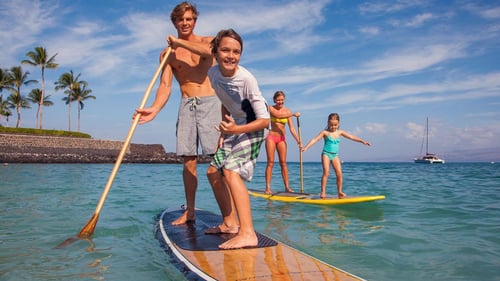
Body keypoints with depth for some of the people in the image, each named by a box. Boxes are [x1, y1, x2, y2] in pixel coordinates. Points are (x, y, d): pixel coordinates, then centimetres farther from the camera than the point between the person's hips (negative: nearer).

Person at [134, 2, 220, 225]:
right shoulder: (168, 53, 12)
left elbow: (207, 51, -18)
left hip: (210, 102, -3)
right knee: (189, 160, 2)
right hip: (186, 105, 3)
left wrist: (179, 42, -7)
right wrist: (154, 110, -19)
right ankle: (189, 211, 12)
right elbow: (165, 86, -1)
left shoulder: (207, 41, 9)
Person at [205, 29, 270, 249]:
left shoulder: (247, 79, -27)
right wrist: (225, 130, 7)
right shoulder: (213, 73, -6)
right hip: (235, 127, 8)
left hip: (254, 128, -8)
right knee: (213, 171, 10)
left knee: (231, 170, -25)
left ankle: (247, 233, -30)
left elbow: (265, 120, -25)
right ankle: (230, 222, 23)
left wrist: (237, 130, -37)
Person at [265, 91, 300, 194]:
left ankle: (287, 186, 5)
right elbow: (278, 115, -26)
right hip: (271, 137, -3)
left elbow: (291, 128, 0)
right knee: (270, 162, -5)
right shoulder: (271, 108, -4)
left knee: (283, 162, 2)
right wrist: (293, 114, -30)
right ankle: (268, 187, -5)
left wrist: (298, 140, -9)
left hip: (282, 138, 3)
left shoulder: (287, 111, 4)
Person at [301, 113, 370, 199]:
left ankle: (339, 192, 8)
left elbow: (351, 137, 11)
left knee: (339, 173, -3)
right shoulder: (325, 132, -4)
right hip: (326, 154, -4)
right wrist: (306, 147, -22)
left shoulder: (339, 132, 8)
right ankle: (323, 192, -11)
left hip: (335, 155, 4)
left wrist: (362, 141, 7)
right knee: (326, 172, -15)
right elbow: (315, 139, -11)